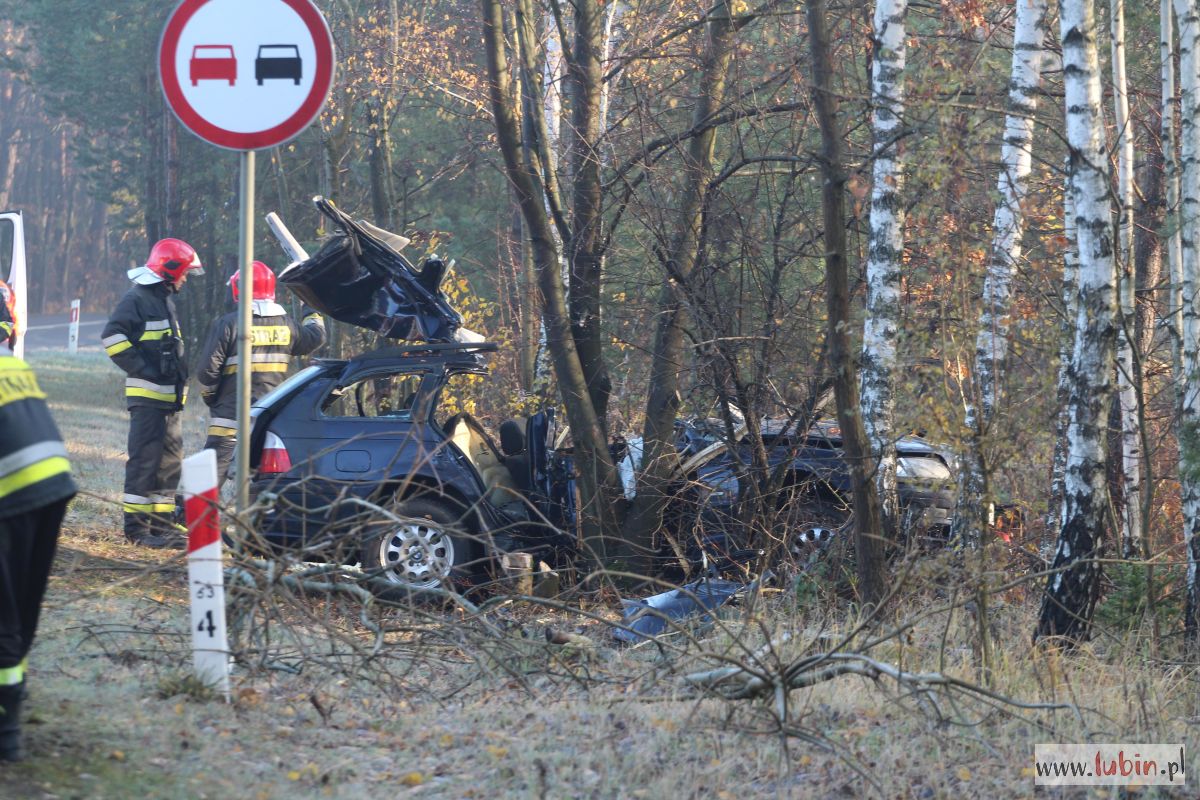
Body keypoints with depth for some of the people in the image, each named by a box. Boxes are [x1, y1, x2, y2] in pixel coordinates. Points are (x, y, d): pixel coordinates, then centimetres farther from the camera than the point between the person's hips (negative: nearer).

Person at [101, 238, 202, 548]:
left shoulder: (166, 299, 21)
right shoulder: (138, 298, -10)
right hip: (147, 395, -10)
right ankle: (136, 527, -9)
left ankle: (162, 523, 17)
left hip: (169, 395, 10)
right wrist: (141, 369, -19)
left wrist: (180, 376, 21)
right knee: (144, 461, -10)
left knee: (170, 462, 11)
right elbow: (112, 336, -19)